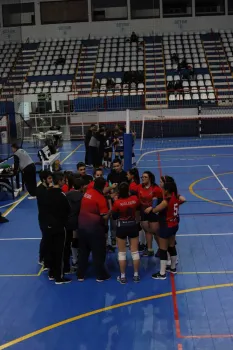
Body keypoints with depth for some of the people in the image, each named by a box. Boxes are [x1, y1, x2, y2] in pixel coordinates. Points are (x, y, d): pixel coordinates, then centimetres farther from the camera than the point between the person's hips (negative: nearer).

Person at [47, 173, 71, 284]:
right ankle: (59, 277, 7)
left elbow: (47, 207, 8)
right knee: (59, 251, 1)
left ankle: (52, 274, 26)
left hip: (50, 225, 7)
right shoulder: (61, 195, -20)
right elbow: (68, 210, -11)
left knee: (52, 250, 16)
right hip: (60, 226, -7)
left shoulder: (48, 192, 1)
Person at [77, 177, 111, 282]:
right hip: (94, 227, -7)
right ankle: (100, 275, 16)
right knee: (98, 252, 8)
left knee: (83, 251, 16)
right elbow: (105, 217, -16)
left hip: (82, 225, 7)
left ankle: (80, 275, 22)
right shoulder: (101, 198, -15)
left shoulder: (87, 192, 4)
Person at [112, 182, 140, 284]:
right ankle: (136, 275, 17)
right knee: (135, 252, 10)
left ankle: (122, 277, 12)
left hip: (121, 227, -2)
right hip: (133, 226, 2)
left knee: (122, 253, 9)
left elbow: (114, 216, -5)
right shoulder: (135, 199, -10)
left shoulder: (117, 202, -17)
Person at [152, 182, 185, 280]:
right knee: (172, 247, 22)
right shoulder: (176, 198, -3)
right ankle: (173, 268, 37)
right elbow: (183, 199, 19)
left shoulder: (166, 201, -26)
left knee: (163, 250, 1)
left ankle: (162, 274, 8)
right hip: (174, 226, 9)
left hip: (166, 227, -8)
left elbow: (154, 210, -19)